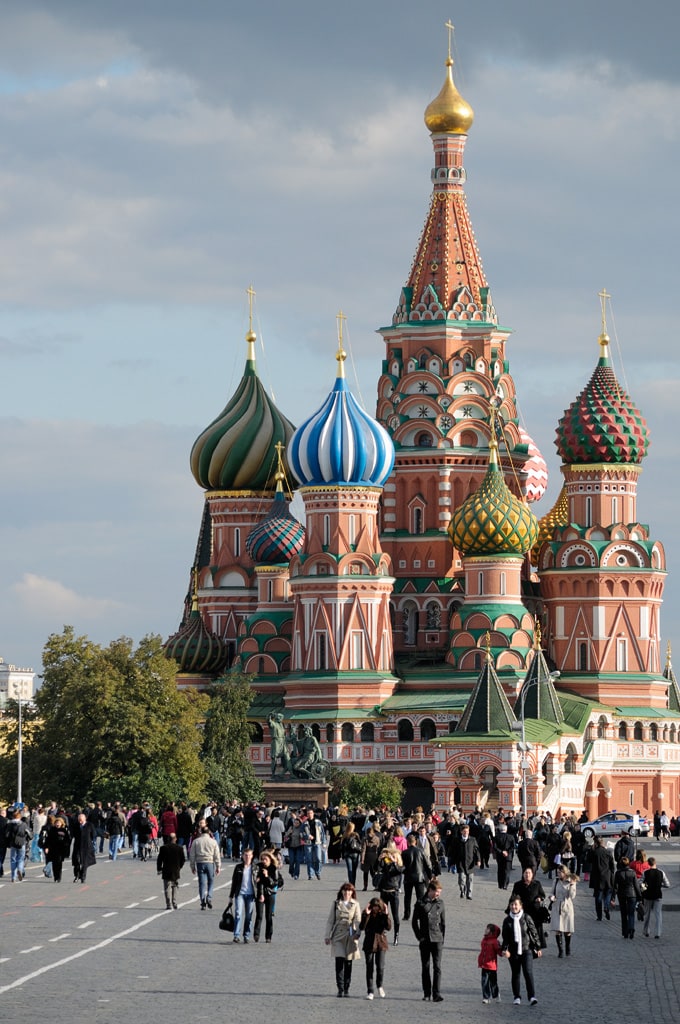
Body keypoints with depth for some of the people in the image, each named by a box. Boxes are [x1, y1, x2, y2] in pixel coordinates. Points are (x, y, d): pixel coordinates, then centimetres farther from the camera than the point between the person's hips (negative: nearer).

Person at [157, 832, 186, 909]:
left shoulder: (163, 848, -7)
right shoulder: (180, 848, -4)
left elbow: (159, 860, -3)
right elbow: (183, 860, 3)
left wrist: (159, 869, 9)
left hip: (166, 871, -2)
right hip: (176, 872, 2)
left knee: (167, 888, 0)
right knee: (175, 888, 17)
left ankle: (168, 905, -8)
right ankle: (174, 904, 16)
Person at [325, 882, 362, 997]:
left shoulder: (355, 904, 5)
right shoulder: (336, 903, 7)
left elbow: (358, 921, -3)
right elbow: (330, 920, 9)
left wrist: (357, 933, -19)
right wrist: (327, 936, 4)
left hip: (350, 937, 0)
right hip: (338, 936, 0)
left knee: (348, 964, 4)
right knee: (339, 962, -10)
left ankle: (346, 989, 15)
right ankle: (340, 989, -8)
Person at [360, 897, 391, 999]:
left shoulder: (383, 914, -2)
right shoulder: (366, 914, -3)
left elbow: (388, 927, -12)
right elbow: (362, 927, -17)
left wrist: (386, 915, -21)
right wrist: (366, 915, -23)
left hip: (381, 943, 0)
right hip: (369, 943, 0)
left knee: (380, 967, -7)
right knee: (370, 968, 2)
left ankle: (379, 986, 20)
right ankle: (370, 992, 9)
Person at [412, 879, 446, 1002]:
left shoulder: (440, 902, 6)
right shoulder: (421, 903, 0)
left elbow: (443, 922, 11)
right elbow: (414, 922, 5)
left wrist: (442, 937, 6)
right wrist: (419, 937, -1)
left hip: (437, 940, 0)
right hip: (425, 940, 0)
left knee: (437, 967, -8)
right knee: (425, 967, 8)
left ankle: (436, 993, -9)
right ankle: (426, 993, 17)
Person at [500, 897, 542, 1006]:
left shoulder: (527, 918, -2)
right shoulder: (507, 921, 3)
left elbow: (534, 933, 3)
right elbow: (505, 937, 6)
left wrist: (538, 948, 3)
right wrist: (504, 949, -7)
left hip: (526, 950, -2)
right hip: (513, 952, 2)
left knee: (528, 973, -12)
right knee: (515, 974, 9)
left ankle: (532, 997, -12)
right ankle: (517, 997, 21)